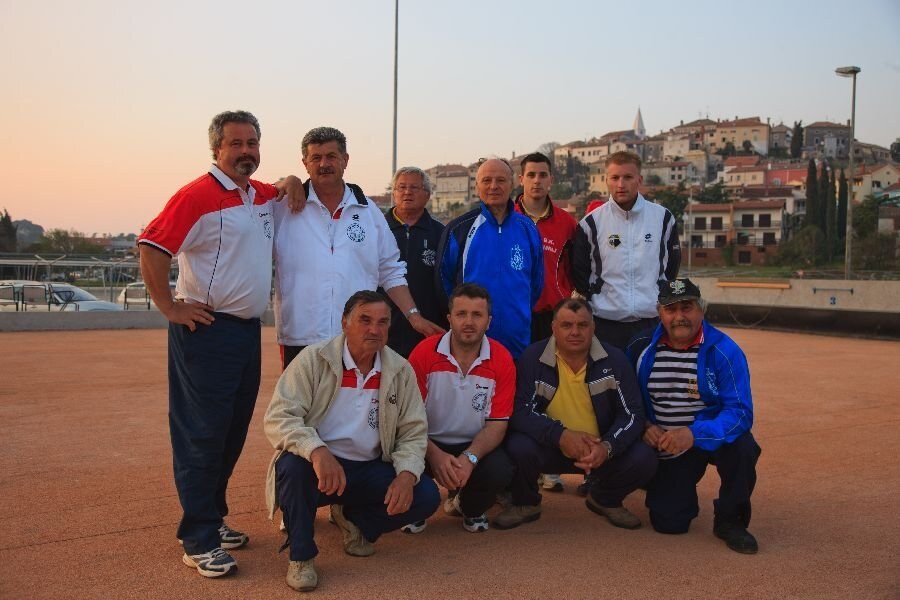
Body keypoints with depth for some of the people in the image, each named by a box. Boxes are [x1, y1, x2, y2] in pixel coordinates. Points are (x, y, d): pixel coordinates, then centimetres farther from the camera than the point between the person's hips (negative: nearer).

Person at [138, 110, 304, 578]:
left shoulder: (263, 195, 12)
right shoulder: (198, 195, -13)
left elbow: (290, 189, 35)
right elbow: (151, 249, -20)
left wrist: (292, 183, 13)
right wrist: (170, 308, -18)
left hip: (249, 329, 8)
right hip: (207, 331, -8)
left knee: (233, 433, 15)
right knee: (202, 436, -3)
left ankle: (213, 519, 28)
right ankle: (198, 541, 6)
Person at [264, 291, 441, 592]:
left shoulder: (401, 370, 1)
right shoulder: (313, 359, -11)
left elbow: (413, 432, 3)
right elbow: (278, 418, -19)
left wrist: (406, 474, -18)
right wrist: (317, 451, -38)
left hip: (370, 470, 4)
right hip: (318, 465, -3)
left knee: (426, 496, -17)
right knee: (292, 464, -36)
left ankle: (353, 519, 13)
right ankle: (301, 555, -9)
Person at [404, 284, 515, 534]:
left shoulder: (502, 360, -8)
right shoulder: (424, 352, -11)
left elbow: (497, 424, -7)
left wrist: (469, 458, -25)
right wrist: (434, 455, -26)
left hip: (475, 447, 1)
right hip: (428, 442, -1)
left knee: (500, 471, -29)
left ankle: (470, 509, 12)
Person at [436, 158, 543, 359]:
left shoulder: (527, 228, 7)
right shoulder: (458, 229, -1)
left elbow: (536, 282, 16)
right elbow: (443, 281, 4)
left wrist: (522, 313, 11)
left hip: (518, 340, 3)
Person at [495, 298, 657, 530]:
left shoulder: (614, 359, -8)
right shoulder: (532, 358, -13)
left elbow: (632, 414, -10)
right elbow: (520, 412, -18)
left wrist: (607, 447, -29)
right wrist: (560, 435, -33)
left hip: (601, 450, 2)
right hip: (549, 447, -2)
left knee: (644, 459, -22)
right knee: (518, 447, -32)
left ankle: (605, 500, 14)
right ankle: (525, 503, 4)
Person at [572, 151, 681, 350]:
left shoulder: (663, 218, 4)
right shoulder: (592, 222, 1)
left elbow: (672, 264, 15)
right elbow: (579, 270, 9)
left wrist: (662, 297, 11)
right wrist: (594, 299, 4)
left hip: (652, 322, 1)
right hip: (605, 323, -1)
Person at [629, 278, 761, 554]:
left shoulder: (724, 351, -16)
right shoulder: (642, 349, -5)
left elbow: (740, 412, -23)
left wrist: (694, 434, -38)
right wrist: (644, 426, -12)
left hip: (714, 436, -2)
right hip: (667, 446, 2)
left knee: (743, 448, -36)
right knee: (668, 523, -7)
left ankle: (730, 520, -8)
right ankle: (681, 488, 31)